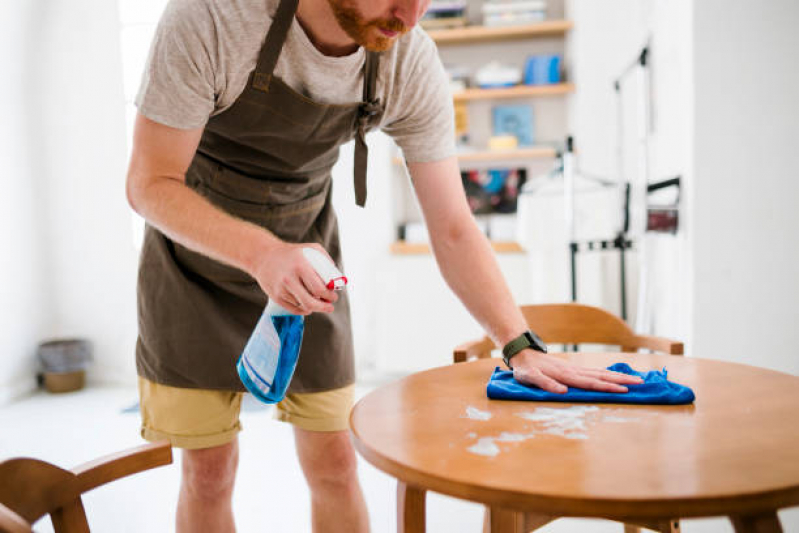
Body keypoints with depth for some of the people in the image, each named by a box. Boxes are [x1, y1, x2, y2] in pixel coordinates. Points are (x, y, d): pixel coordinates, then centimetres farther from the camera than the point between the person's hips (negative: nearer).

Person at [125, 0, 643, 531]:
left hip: (303, 259, 2)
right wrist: (261, 252, -42)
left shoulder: (412, 63, -19)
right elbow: (150, 184, -24)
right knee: (208, 471, 4)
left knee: (334, 464, 5)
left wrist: (522, 346, -23)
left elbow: (453, 230, -15)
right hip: (197, 248, -1)